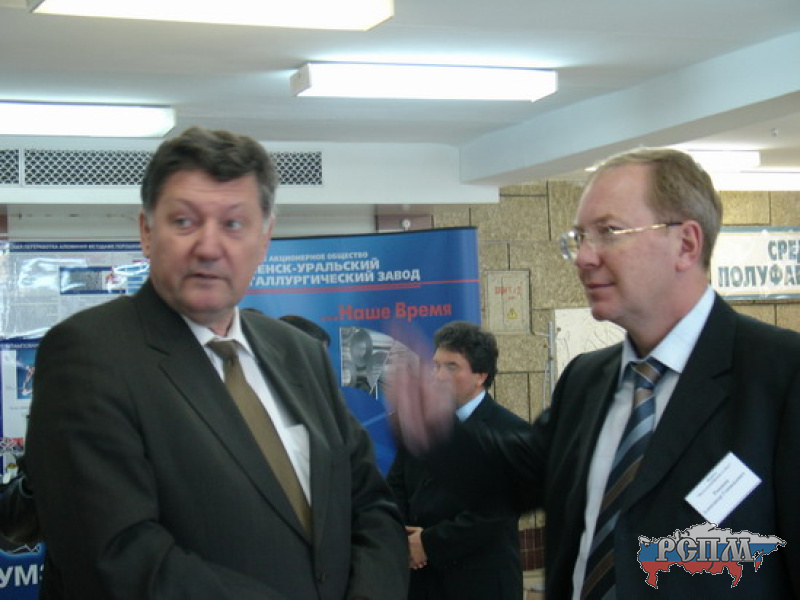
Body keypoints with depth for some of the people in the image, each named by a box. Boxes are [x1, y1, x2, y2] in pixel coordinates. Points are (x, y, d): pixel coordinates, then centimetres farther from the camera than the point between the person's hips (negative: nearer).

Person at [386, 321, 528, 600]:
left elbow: (495, 510, -16)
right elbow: (395, 487, 10)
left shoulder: (510, 431, -9)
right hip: (419, 575, 5)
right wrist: (402, 540, -8)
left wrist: (431, 543, -14)